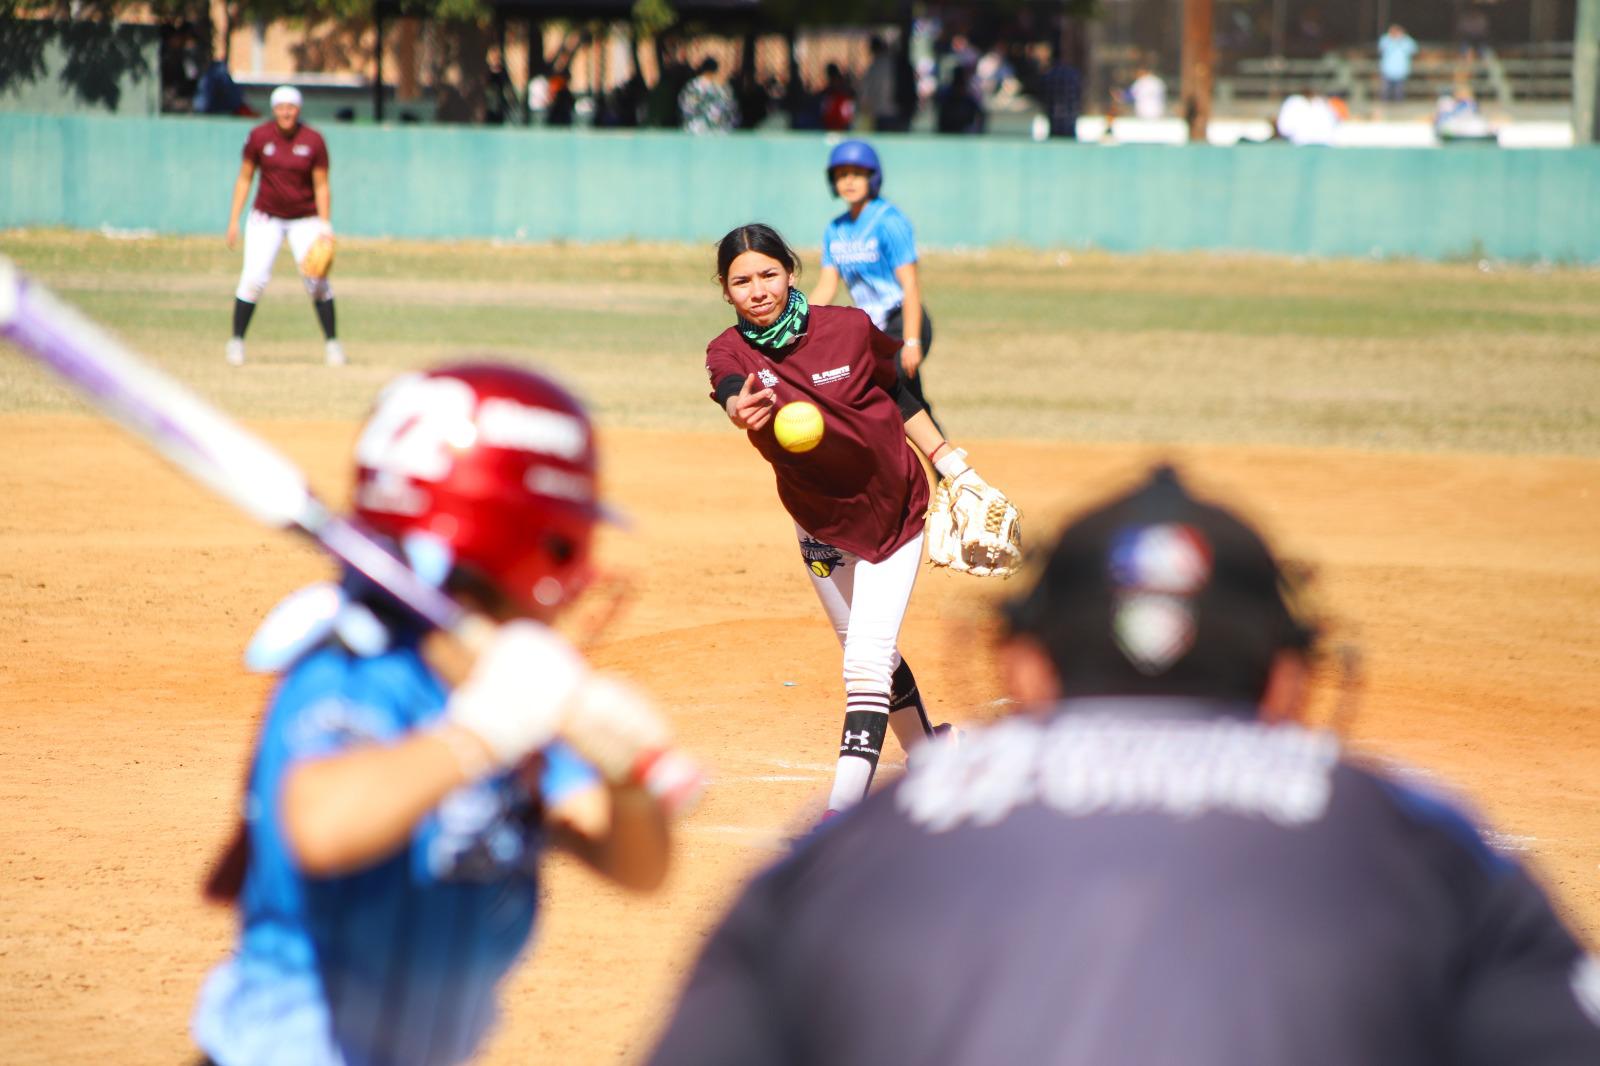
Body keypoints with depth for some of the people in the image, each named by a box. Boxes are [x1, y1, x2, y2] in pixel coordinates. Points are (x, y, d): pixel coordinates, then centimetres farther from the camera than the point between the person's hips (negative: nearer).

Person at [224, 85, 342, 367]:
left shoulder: (313, 141, -7)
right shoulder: (259, 137, -5)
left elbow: (321, 186, -3)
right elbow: (244, 179, 3)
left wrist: (325, 227, -11)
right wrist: (234, 220, -2)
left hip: (305, 218, 0)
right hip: (267, 217, 0)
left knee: (317, 278, -9)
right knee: (254, 277, -11)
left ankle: (331, 343, 3)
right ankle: (236, 341, 1)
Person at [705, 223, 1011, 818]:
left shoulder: (848, 329, -17)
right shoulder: (730, 352, -17)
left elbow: (895, 395, 1)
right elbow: (734, 391, -42)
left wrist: (955, 469, 3)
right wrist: (741, 409, -66)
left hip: (894, 512, -3)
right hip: (819, 523, 3)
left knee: (866, 662, -13)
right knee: (872, 655, 19)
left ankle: (844, 812, -19)